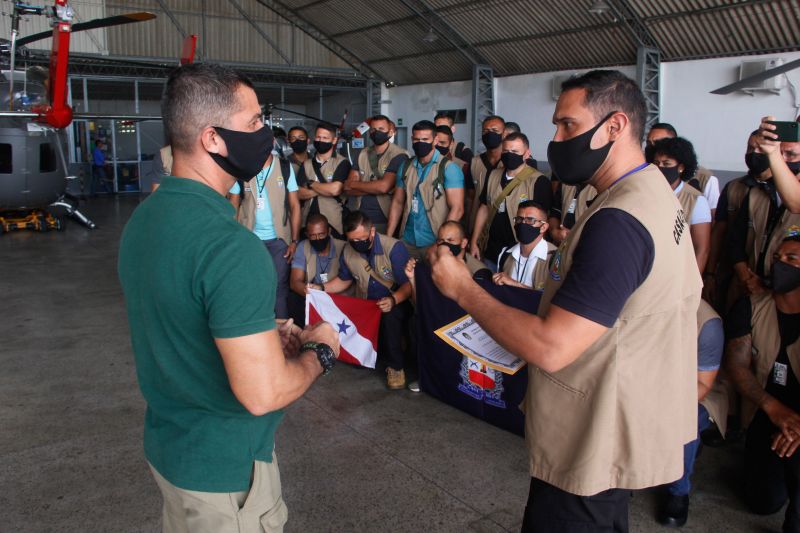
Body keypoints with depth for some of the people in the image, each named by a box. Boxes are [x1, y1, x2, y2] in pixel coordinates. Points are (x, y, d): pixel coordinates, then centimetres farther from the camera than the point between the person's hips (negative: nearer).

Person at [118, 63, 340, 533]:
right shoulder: (231, 246, -30)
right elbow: (263, 394, -31)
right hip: (223, 464, -8)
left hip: (168, 442, 9)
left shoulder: (143, 219, 0)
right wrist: (320, 352, -13)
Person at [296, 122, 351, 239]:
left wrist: (311, 184, -3)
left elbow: (335, 189, -19)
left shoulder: (342, 162, -6)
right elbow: (300, 194, 1)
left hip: (333, 224, -4)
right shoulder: (307, 164, 10)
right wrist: (325, 189, -12)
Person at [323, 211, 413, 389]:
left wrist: (393, 300, -41)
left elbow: (408, 284, -21)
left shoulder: (394, 248, -21)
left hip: (397, 303, -5)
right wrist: (322, 288, -5)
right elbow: (344, 280, 13)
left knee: (389, 315, -39)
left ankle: (396, 366, -18)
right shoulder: (348, 251, -3)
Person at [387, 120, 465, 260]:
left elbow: (457, 209, -13)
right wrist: (388, 236, 4)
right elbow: (397, 203, 12)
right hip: (408, 242, 4)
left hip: (435, 243, -4)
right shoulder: (405, 167, 7)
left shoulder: (449, 168, -8)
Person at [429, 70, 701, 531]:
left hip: (593, 448, -10)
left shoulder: (618, 222, -30)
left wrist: (463, 289, -22)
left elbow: (550, 349, -33)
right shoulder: (658, 194, 5)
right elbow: (688, 293, 17)